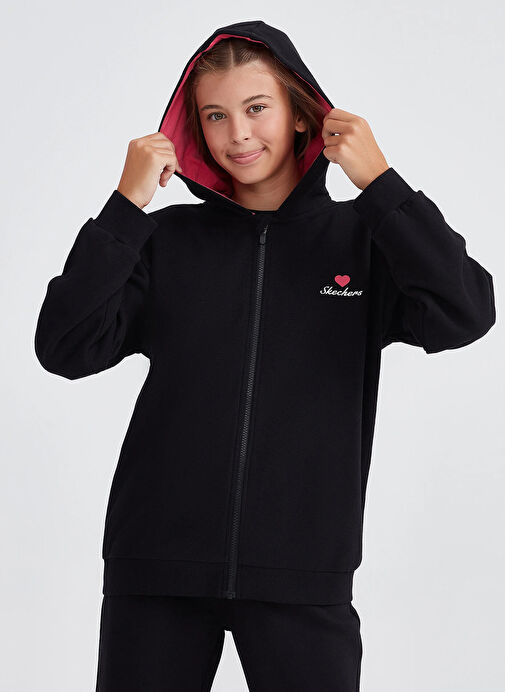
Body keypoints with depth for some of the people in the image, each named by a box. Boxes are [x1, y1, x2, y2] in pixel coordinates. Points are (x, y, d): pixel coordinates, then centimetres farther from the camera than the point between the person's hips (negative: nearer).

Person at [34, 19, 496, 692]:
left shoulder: (360, 239, 5)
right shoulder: (167, 240, 6)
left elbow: (465, 315, -11)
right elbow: (65, 349, -4)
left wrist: (378, 180, -10)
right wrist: (127, 206, -8)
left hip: (304, 573, -1)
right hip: (159, 568, 1)